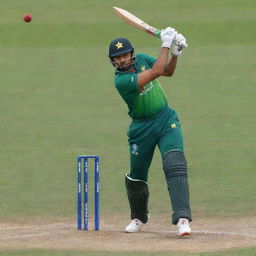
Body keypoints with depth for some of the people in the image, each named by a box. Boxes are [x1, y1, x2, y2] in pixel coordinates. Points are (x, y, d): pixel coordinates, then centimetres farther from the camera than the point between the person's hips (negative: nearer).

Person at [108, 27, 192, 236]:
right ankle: (139, 218, 35)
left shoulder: (141, 60, -1)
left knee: (175, 164, -19)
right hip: (142, 128, -2)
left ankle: (182, 218, -29)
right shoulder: (121, 81, -20)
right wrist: (166, 44, -23)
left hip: (166, 119, 2)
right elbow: (156, 72, -27)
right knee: (137, 176, 6)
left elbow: (168, 71, 10)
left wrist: (176, 54, -9)